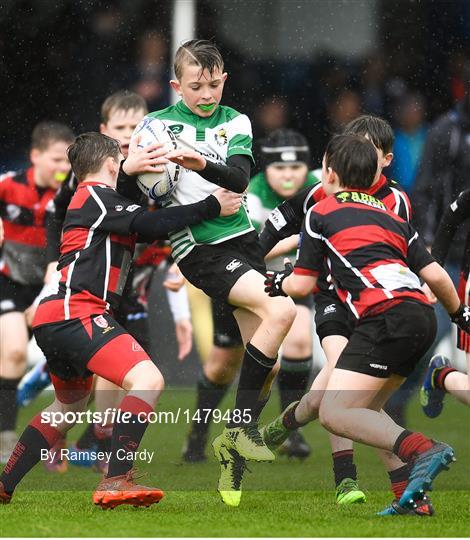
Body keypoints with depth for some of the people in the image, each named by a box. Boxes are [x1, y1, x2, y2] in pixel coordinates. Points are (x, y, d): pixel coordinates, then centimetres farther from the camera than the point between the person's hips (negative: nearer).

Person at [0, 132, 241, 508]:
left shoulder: (84, 200, 26)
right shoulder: (97, 195, -4)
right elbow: (151, 225, -16)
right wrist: (211, 207, -9)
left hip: (54, 320, 11)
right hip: (75, 315, -11)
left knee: (70, 406, 30)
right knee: (147, 380, -22)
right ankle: (115, 483, -31)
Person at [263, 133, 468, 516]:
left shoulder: (321, 213, 11)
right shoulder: (392, 216, 26)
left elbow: (302, 285, 10)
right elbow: (435, 275, 18)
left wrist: (279, 283, 34)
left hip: (388, 318, -7)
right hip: (422, 317, 7)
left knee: (334, 413, -12)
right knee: (364, 412, 19)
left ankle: (422, 451, -33)